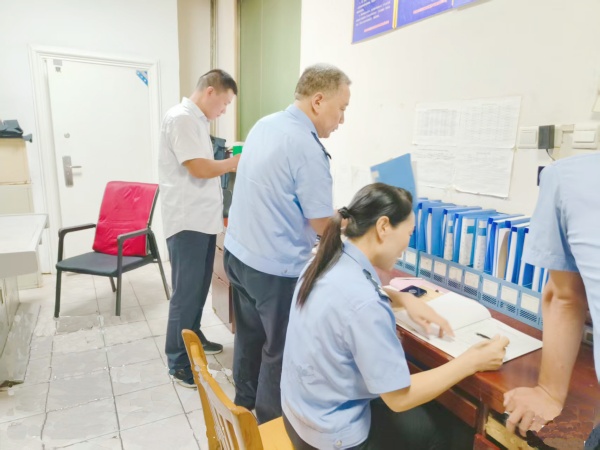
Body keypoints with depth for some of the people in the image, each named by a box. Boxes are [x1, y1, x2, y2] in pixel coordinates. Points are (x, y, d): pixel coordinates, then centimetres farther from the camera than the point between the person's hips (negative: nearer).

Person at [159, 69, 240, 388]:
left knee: (199, 287, 19)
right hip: (187, 221, -10)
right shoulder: (181, 118, -14)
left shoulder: (196, 120, 17)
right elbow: (200, 169, -20)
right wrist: (237, 162, -7)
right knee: (186, 292, -2)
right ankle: (179, 363, 12)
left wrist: (229, 166, 7)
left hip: (203, 218, 10)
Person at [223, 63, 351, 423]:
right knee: (280, 352, 11)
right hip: (275, 268, -9)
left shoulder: (264, 124, 6)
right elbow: (322, 224, -16)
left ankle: (244, 408, 44)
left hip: (238, 253, 9)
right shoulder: (307, 146, -21)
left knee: (250, 338, 24)